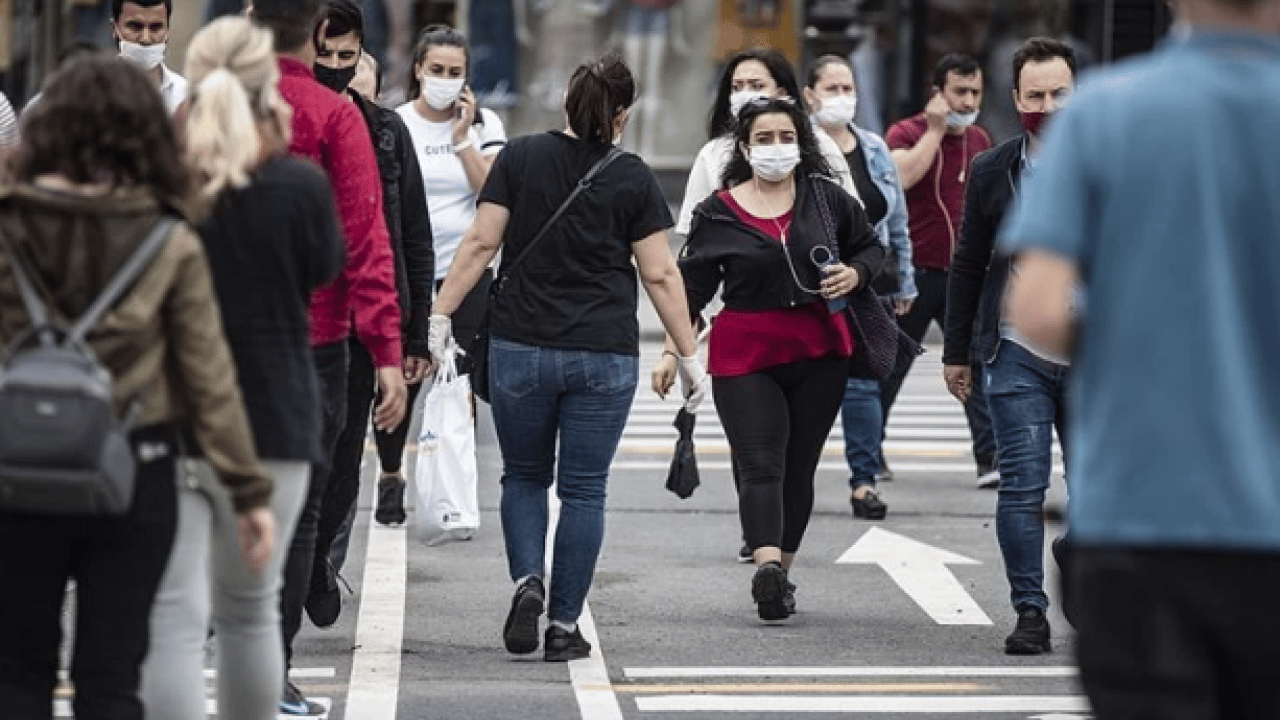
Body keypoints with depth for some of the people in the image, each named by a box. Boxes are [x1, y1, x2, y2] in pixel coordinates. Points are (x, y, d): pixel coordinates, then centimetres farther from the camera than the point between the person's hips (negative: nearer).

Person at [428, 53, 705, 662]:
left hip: (521, 348, 1)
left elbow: (480, 244, -4)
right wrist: (689, 355, 5)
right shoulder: (632, 178, -1)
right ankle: (564, 626, 5)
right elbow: (660, 275, -1)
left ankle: (527, 581, -5)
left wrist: (440, 316, 0)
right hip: (606, 358, -1)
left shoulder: (520, 158, 0)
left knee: (524, 476, 18)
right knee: (583, 490, 7)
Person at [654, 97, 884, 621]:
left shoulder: (825, 198, 5)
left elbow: (871, 245, 17)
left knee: (799, 467, 7)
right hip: (746, 354, -2)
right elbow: (691, 286, 4)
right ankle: (767, 566, -32)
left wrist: (854, 273, -5)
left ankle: (779, 576, 17)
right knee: (760, 465, -15)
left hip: (819, 351, 2)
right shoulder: (718, 213, 1)